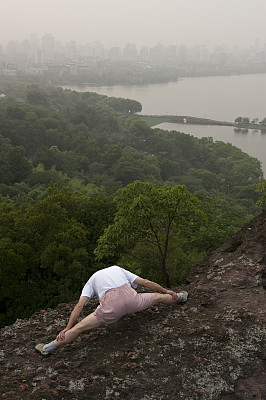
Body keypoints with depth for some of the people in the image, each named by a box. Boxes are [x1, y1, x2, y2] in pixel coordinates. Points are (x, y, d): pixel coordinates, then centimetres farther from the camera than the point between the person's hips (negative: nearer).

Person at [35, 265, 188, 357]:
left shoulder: (92, 280, 29)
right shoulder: (118, 269, 35)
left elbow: (80, 305, 16)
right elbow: (145, 282, 31)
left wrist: (67, 329, 13)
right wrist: (167, 291, 39)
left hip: (111, 305, -2)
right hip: (130, 297, 3)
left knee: (80, 328, 4)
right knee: (158, 297, 30)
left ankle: (48, 348, 5)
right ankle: (180, 297, 51)